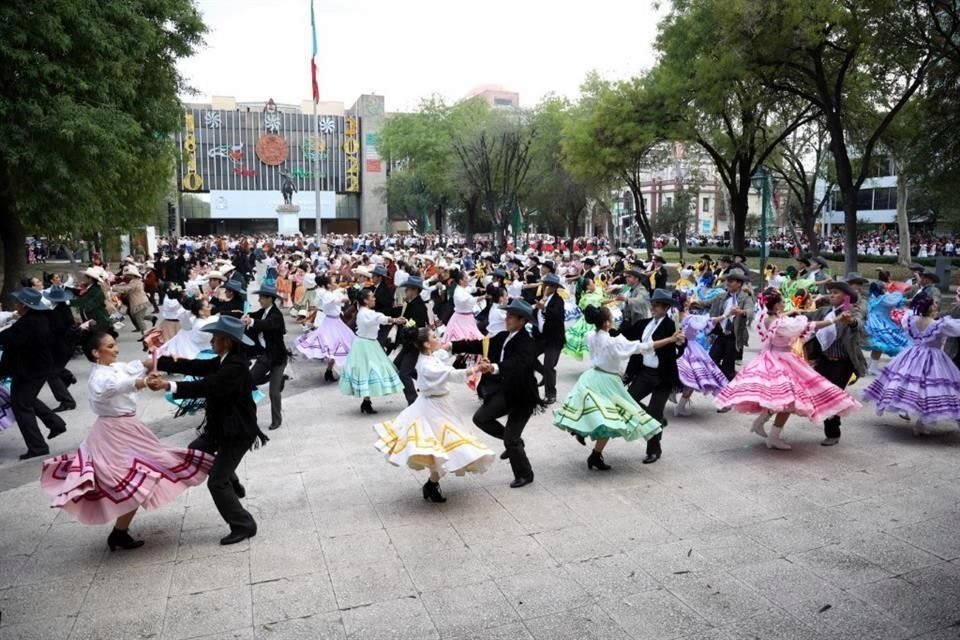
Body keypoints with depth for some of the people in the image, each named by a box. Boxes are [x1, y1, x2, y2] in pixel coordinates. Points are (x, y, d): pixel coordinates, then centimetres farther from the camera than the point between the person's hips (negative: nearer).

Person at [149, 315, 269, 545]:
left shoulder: (236, 367, -27)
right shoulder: (224, 361, 3)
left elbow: (206, 387, -37)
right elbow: (196, 367, 2)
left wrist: (168, 385, -41)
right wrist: (159, 361, -6)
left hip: (238, 432, -10)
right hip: (221, 427, 10)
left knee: (216, 482, -5)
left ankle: (244, 525, 10)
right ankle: (232, 483, 37)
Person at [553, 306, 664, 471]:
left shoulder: (590, 336, 0)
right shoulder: (615, 342, -20)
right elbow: (643, 346, -20)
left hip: (592, 377, 7)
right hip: (606, 381, -6)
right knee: (609, 421, 3)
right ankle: (595, 457, 7)